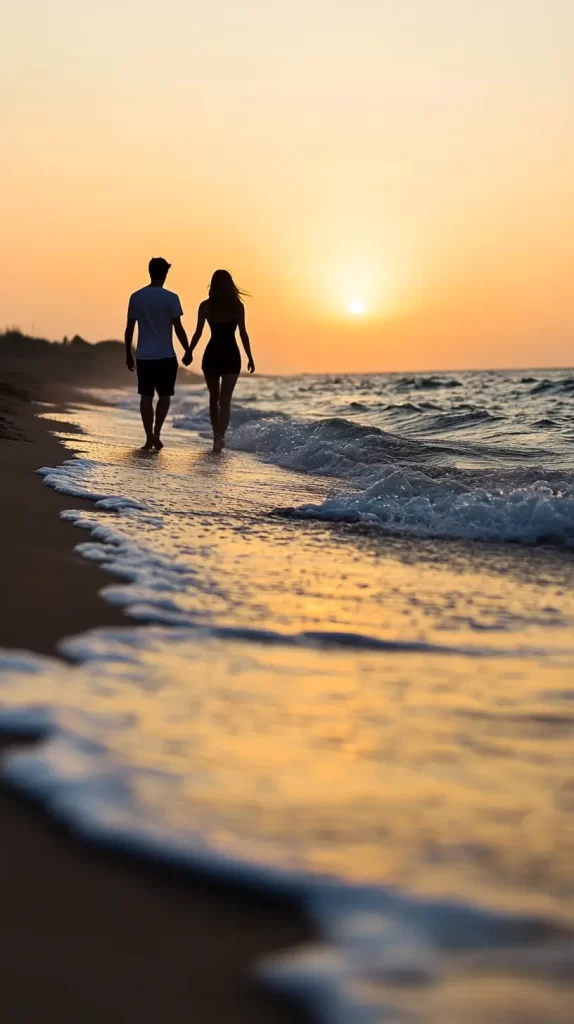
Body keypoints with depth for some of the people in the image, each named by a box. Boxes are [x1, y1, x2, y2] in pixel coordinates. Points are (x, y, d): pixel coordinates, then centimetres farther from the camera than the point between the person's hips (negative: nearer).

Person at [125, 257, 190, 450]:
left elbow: (129, 328, 4)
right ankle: (156, 433, -4)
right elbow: (178, 328, -8)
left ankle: (149, 438, 5)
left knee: (146, 396, 8)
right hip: (166, 356, -2)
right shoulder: (171, 298, -7)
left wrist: (128, 354, 13)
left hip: (143, 356, 2)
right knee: (164, 396, 10)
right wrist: (188, 351, 3)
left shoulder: (136, 297, 2)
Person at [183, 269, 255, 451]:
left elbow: (198, 333, -4)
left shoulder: (205, 306, -3)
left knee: (214, 398, 17)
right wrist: (250, 358, 3)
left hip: (212, 355, 1)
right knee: (225, 400, -2)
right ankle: (219, 437, -17)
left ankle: (217, 436, 23)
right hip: (231, 355, -1)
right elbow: (243, 334, -4)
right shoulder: (238, 306, -4)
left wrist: (189, 352, 8)